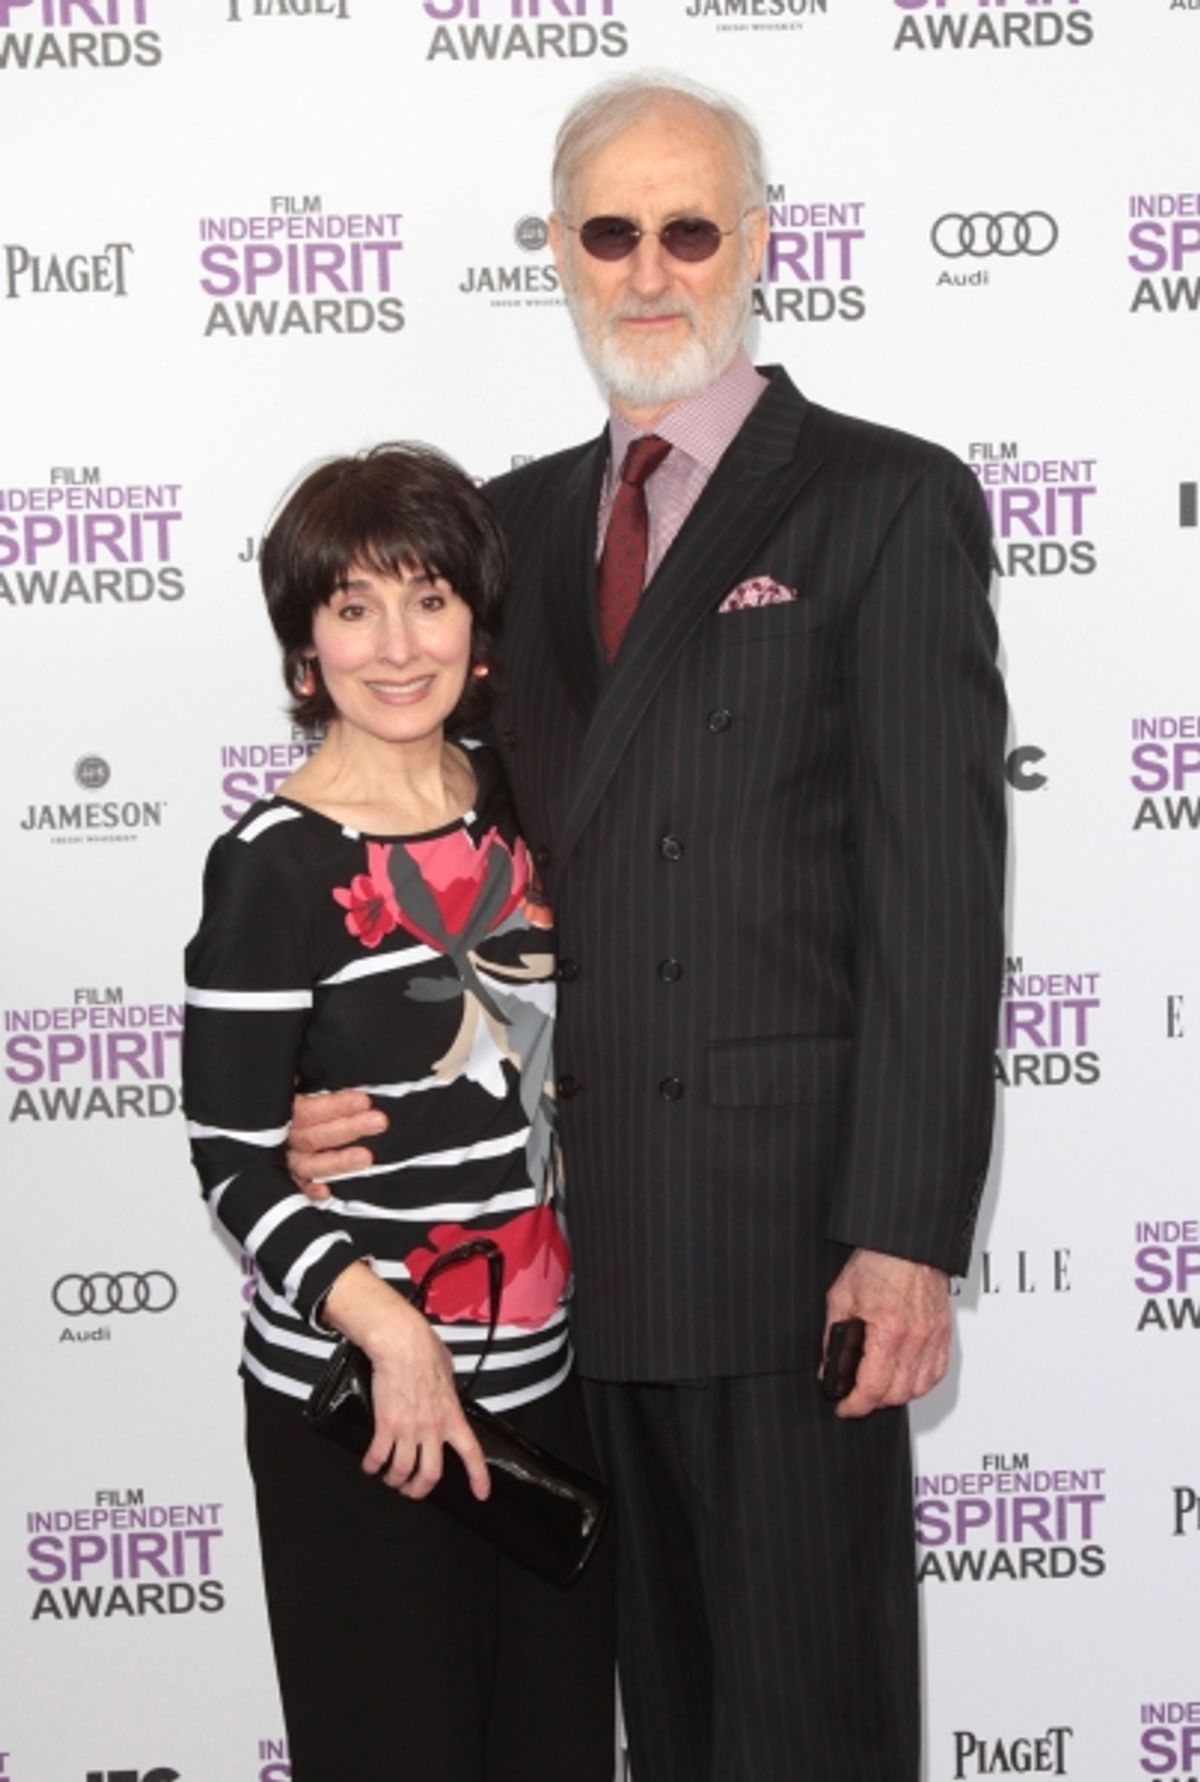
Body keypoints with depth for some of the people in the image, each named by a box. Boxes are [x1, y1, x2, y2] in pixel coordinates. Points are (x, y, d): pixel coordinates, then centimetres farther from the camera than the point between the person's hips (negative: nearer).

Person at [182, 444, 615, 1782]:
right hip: (362, 1397, -5)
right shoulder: (278, 865, -12)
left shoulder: (514, 804, 6)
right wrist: (390, 1332, -22)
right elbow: (230, 1158, -13)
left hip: (545, 1371, 6)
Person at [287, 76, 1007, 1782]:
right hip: (587, 1226, 5)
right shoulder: (520, 518, 13)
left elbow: (936, 892, -10)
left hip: (789, 1218, -5)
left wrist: (907, 1236, -15)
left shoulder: (886, 502, -4)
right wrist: (362, 1083, -3)